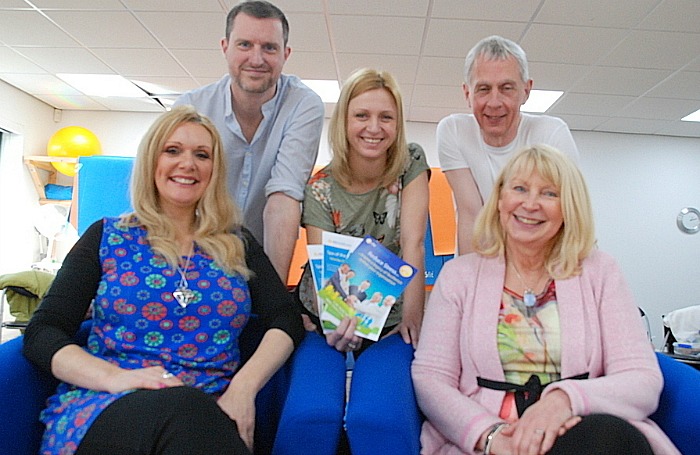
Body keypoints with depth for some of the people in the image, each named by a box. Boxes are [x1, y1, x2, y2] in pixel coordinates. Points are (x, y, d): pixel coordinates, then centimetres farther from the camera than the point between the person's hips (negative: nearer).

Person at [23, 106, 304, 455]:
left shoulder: (237, 244, 15)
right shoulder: (108, 237, 11)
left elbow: (286, 321, 6)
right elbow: (41, 333, 4)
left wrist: (245, 385, -14)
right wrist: (112, 377, -16)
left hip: (212, 413, 3)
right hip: (105, 408, -2)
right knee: (178, 410, -37)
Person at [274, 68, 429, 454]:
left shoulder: (411, 164, -3)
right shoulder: (321, 188, -5)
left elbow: (412, 244, -11)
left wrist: (412, 317, -20)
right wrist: (337, 324, -32)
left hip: (391, 322, 0)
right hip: (330, 319, 0)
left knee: (378, 418, -28)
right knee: (309, 415, -27)